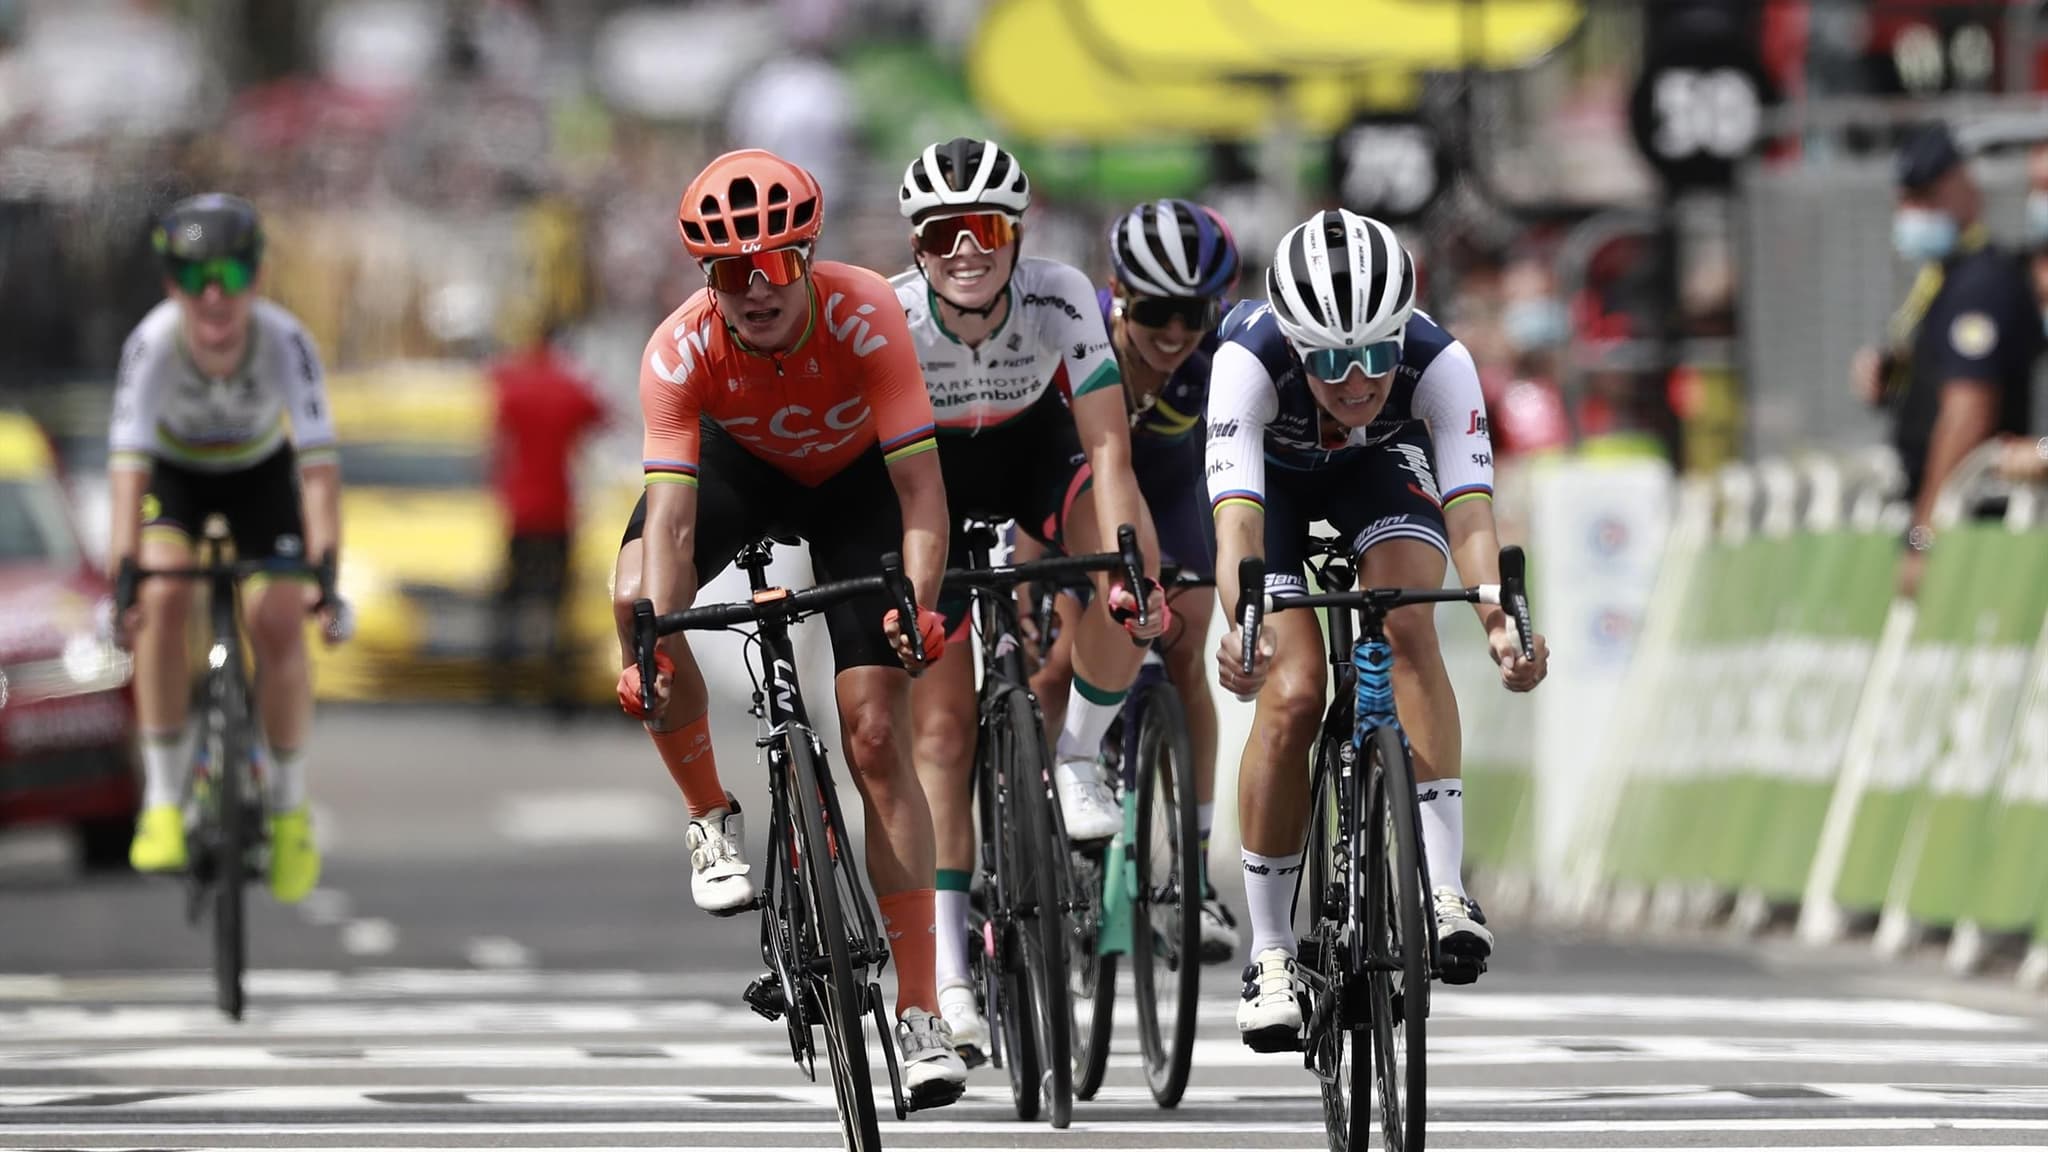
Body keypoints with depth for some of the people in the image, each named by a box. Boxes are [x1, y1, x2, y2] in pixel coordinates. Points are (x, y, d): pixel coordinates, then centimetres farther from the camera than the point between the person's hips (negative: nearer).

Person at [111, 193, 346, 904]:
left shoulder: (285, 341, -35)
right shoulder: (153, 344, -35)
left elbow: (318, 461, -40)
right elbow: (127, 460, -42)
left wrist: (326, 568, -51)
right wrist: (123, 570, -52)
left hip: (259, 470, 0)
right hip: (174, 470, 0)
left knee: (278, 624, -15)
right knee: (164, 600, -25)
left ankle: (290, 805, 7)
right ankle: (164, 800, -16)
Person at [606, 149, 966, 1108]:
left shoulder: (863, 317, -36)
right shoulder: (682, 352, -32)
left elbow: (921, 489, -37)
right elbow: (670, 516, -37)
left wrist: (916, 604, -53)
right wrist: (656, 636, -52)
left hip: (854, 480, -2)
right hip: (742, 464, 2)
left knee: (876, 739, -11)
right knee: (634, 595, -29)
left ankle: (920, 1013, -7)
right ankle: (712, 819, -5)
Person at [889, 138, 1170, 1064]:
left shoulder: (1061, 301, -29)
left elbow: (1108, 450, -32)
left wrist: (1129, 564, -46)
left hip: (1036, 451, 0)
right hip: (929, 475, 0)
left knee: (1126, 592, -33)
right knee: (943, 725, -8)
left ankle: (1077, 762, -7)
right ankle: (949, 968, -3)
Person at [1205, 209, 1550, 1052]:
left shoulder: (1438, 363, -36)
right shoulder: (1250, 360, -39)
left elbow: (1470, 512, -43)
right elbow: (1238, 518, -47)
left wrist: (1501, 619, -61)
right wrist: (1240, 626, -66)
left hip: (1381, 467, 1)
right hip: (1276, 476, -1)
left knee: (1408, 627, -27)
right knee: (1290, 694, -16)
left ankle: (1443, 889, -26)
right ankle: (1269, 952, -3)